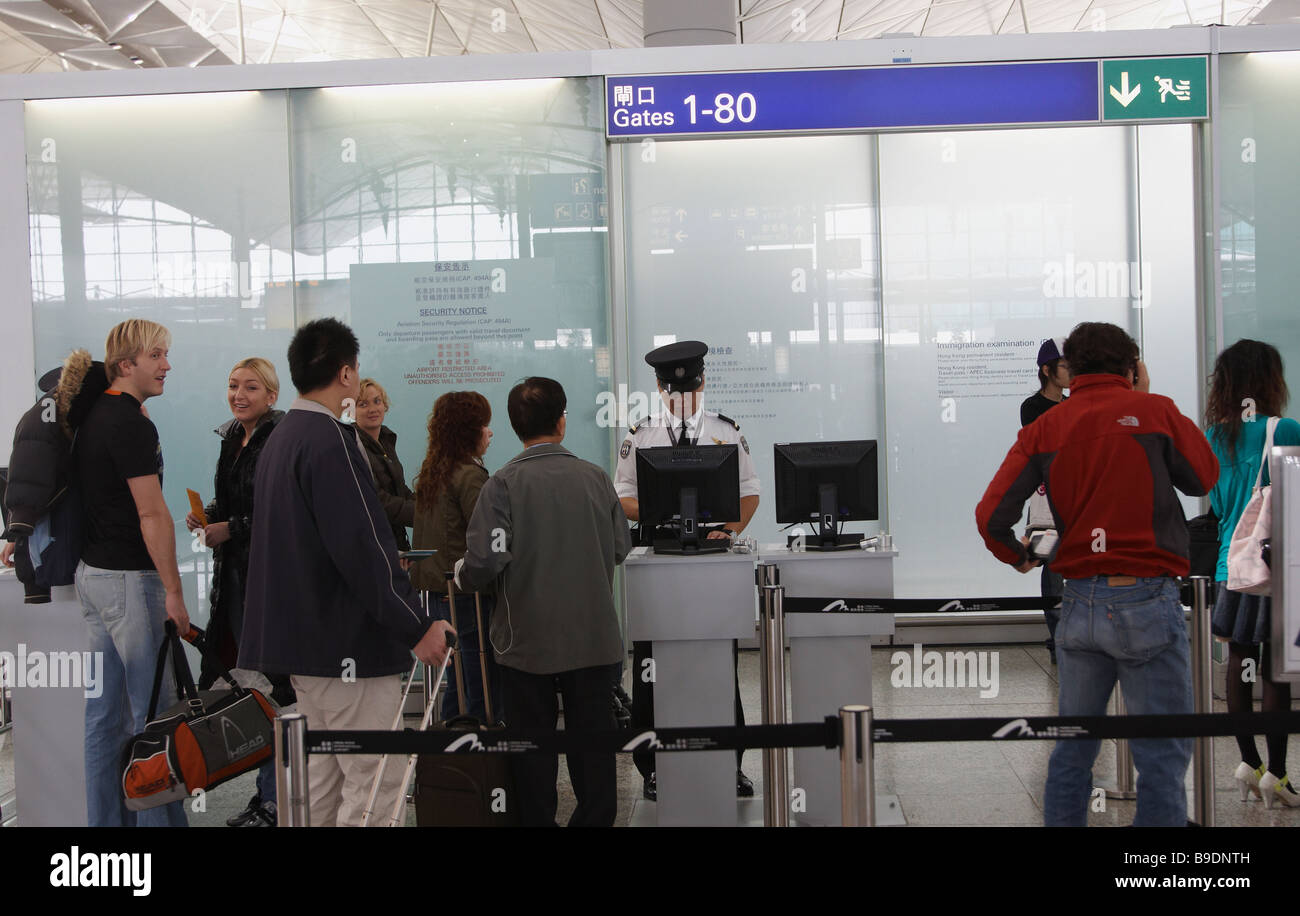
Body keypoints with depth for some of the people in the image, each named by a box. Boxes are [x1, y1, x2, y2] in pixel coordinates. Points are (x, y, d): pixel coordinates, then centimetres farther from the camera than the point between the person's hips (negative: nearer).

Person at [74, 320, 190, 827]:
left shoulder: (93, 415, 13)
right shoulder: (132, 423, -16)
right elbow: (151, 514, -19)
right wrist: (173, 589, -16)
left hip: (92, 571, 10)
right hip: (129, 579, -10)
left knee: (106, 711, 13)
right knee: (154, 710, -4)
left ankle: (106, 817, 19)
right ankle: (159, 819, 1)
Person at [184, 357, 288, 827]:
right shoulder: (232, 439, 15)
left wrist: (231, 528, -15)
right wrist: (207, 515, 7)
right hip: (234, 572, 9)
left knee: (269, 684, -6)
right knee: (247, 680, 11)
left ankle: (273, 798, 2)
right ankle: (266, 790, 20)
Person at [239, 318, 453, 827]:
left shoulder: (279, 439, 14)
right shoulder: (331, 441, -16)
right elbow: (362, 545, -22)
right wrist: (417, 627, -17)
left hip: (299, 634, 10)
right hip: (347, 642, -10)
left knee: (322, 777, 16)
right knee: (376, 783, -5)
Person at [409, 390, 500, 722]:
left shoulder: (431, 472, 11)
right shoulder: (470, 476, -15)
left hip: (438, 591, 9)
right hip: (469, 592, -9)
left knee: (458, 680, 18)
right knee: (484, 687, -3)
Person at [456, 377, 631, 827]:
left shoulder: (504, 484, -13)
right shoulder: (595, 477, -2)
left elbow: (486, 560, -19)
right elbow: (620, 549, 6)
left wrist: (461, 575, 2)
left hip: (529, 639, -2)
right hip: (594, 636, 2)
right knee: (591, 733, 13)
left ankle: (537, 819, 18)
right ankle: (595, 818, 20)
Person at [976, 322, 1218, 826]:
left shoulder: (1043, 428, 5)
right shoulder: (1153, 411, -3)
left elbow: (990, 516, -2)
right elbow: (1204, 478, 13)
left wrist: (1017, 557, 19)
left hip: (1079, 602, 4)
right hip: (1147, 599, -4)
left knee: (1072, 752, 15)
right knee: (1162, 757, 1)